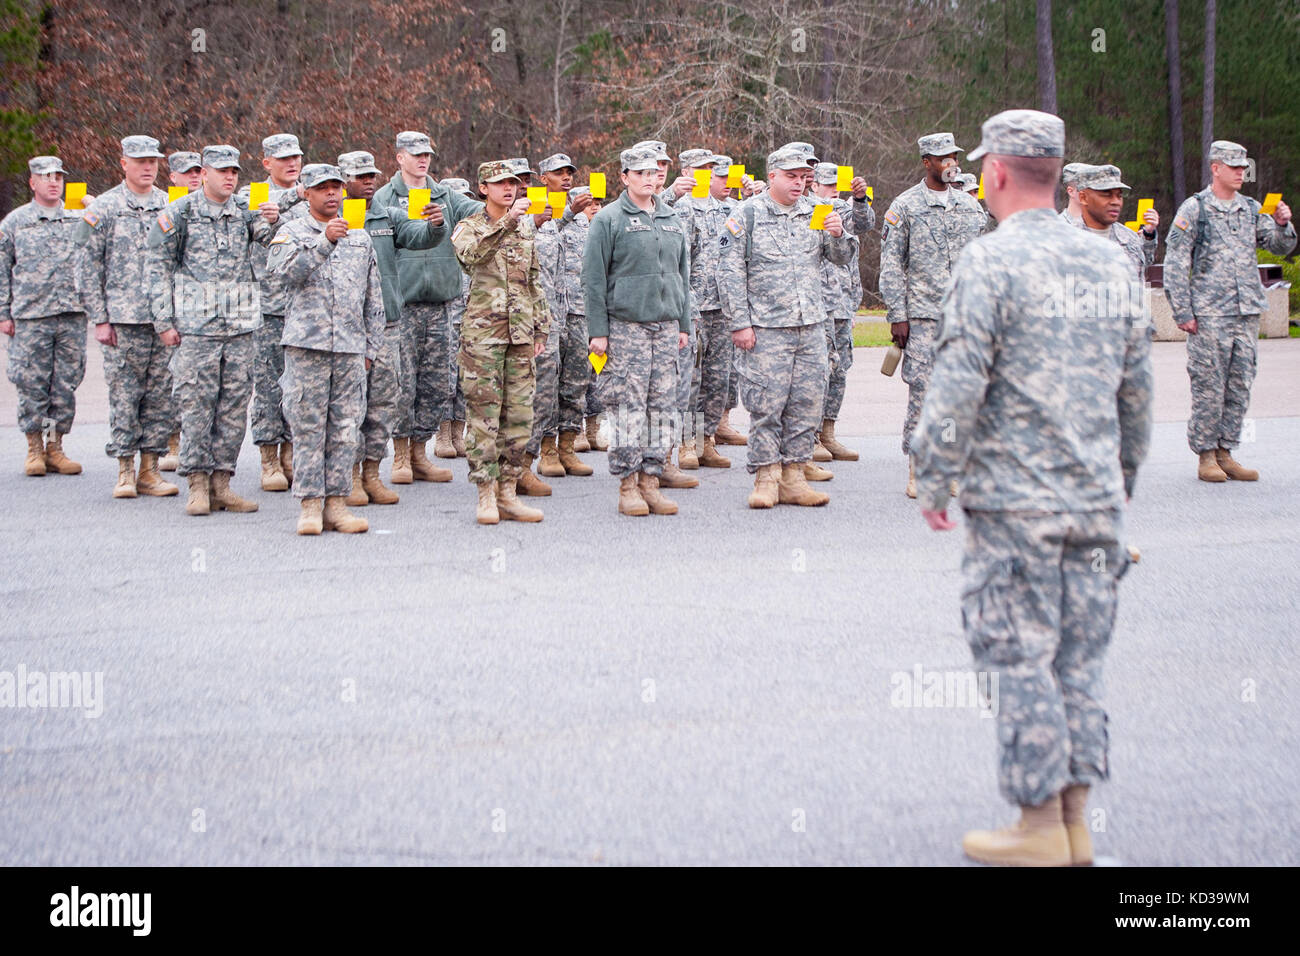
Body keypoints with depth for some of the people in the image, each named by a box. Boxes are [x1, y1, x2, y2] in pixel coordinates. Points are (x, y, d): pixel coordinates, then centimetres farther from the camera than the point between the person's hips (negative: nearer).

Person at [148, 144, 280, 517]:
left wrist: (273, 221, -28)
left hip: (242, 326, 4)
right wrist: (165, 319, -1)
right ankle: (198, 485, 2)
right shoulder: (180, 212, 0)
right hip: (197, 326, -4)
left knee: (235, 405, 4)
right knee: (197, 403, -4)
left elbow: (266, 236, -4)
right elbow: (159, 266, 3)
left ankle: (221, 484, 10)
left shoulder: (244, 211, 12)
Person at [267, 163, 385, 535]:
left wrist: (371, 347, 15)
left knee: (346, 427, 1)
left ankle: (336, 503, 7)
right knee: (308, 427, -3)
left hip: (351, 348, 3)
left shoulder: (360, 237, 17)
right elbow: (287, 271, -16)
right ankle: (310, 504, 2)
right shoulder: (293, 232, 6)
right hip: (306, 343, -3)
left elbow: (374, 299, 19)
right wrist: (325, 241, -26)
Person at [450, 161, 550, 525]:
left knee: (519, 413, 4)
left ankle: (508, 494, 10)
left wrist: (541, 329, 15)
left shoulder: (526, 230, 15)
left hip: (521, 332, 5)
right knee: (483, 413, -5)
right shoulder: (469, 227, 0)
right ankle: (486, 496, -1)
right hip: (482, 332, -5)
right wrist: (506, 221, -32)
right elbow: (470, 253, -24)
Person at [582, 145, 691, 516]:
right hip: (626, 324, -5)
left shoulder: (672, 219, 14)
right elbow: (593, 279, -4)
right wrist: (598, 331, -9)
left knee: (663, 404, 3)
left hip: (667, 325, 5)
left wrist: (684, 325, 15)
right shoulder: (608, 220, -2)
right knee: (629, 405, -6)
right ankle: (627, 483, 1)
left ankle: (650, 478, 10)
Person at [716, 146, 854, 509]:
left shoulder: (814, 213, 13)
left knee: (807, 404, 4)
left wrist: (838, 234, -8)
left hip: (812, 326, 5)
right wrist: (739, 323, -8)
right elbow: (729, 272, -3)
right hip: (766, 329, -5)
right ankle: (766, 479, 3)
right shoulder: (747, 214, -1)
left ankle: (793, 478, 11)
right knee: (766, 404, -5)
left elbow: (842, 258, 14)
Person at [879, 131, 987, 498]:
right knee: (921, 391, -6)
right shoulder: (905, 206, 0)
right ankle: (917, 471, 2)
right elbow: (891, 265, -2)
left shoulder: (971, 206, 13)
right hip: (923, 315, -4)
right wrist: (897, 316, -8)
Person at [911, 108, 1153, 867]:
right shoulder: (1112, 262, 9)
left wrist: (933, 481, -5)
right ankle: (1077, 824, 16)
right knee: (1079, 660, 11)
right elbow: (1137, 391, 14)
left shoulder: (989, 262, -11)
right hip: (1097, 499, 6)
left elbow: (959, 385, -14)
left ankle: (1041, 829, 5)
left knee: (1021, 660, 1)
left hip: (1015, 499, -6)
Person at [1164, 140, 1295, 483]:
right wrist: (1182, 312, -9)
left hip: (1248, 313, 5)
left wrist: (1283, 224, -7)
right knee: (1209, 387, -3)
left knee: (1240, 387, 7)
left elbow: (1281, 247, 15)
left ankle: (1225, 452, 15)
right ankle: (1206, 455, 6)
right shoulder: (1194, 209, -2)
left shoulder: (1251, 209, 12)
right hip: (1209, 315, -5)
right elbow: (1174, 264, -4)